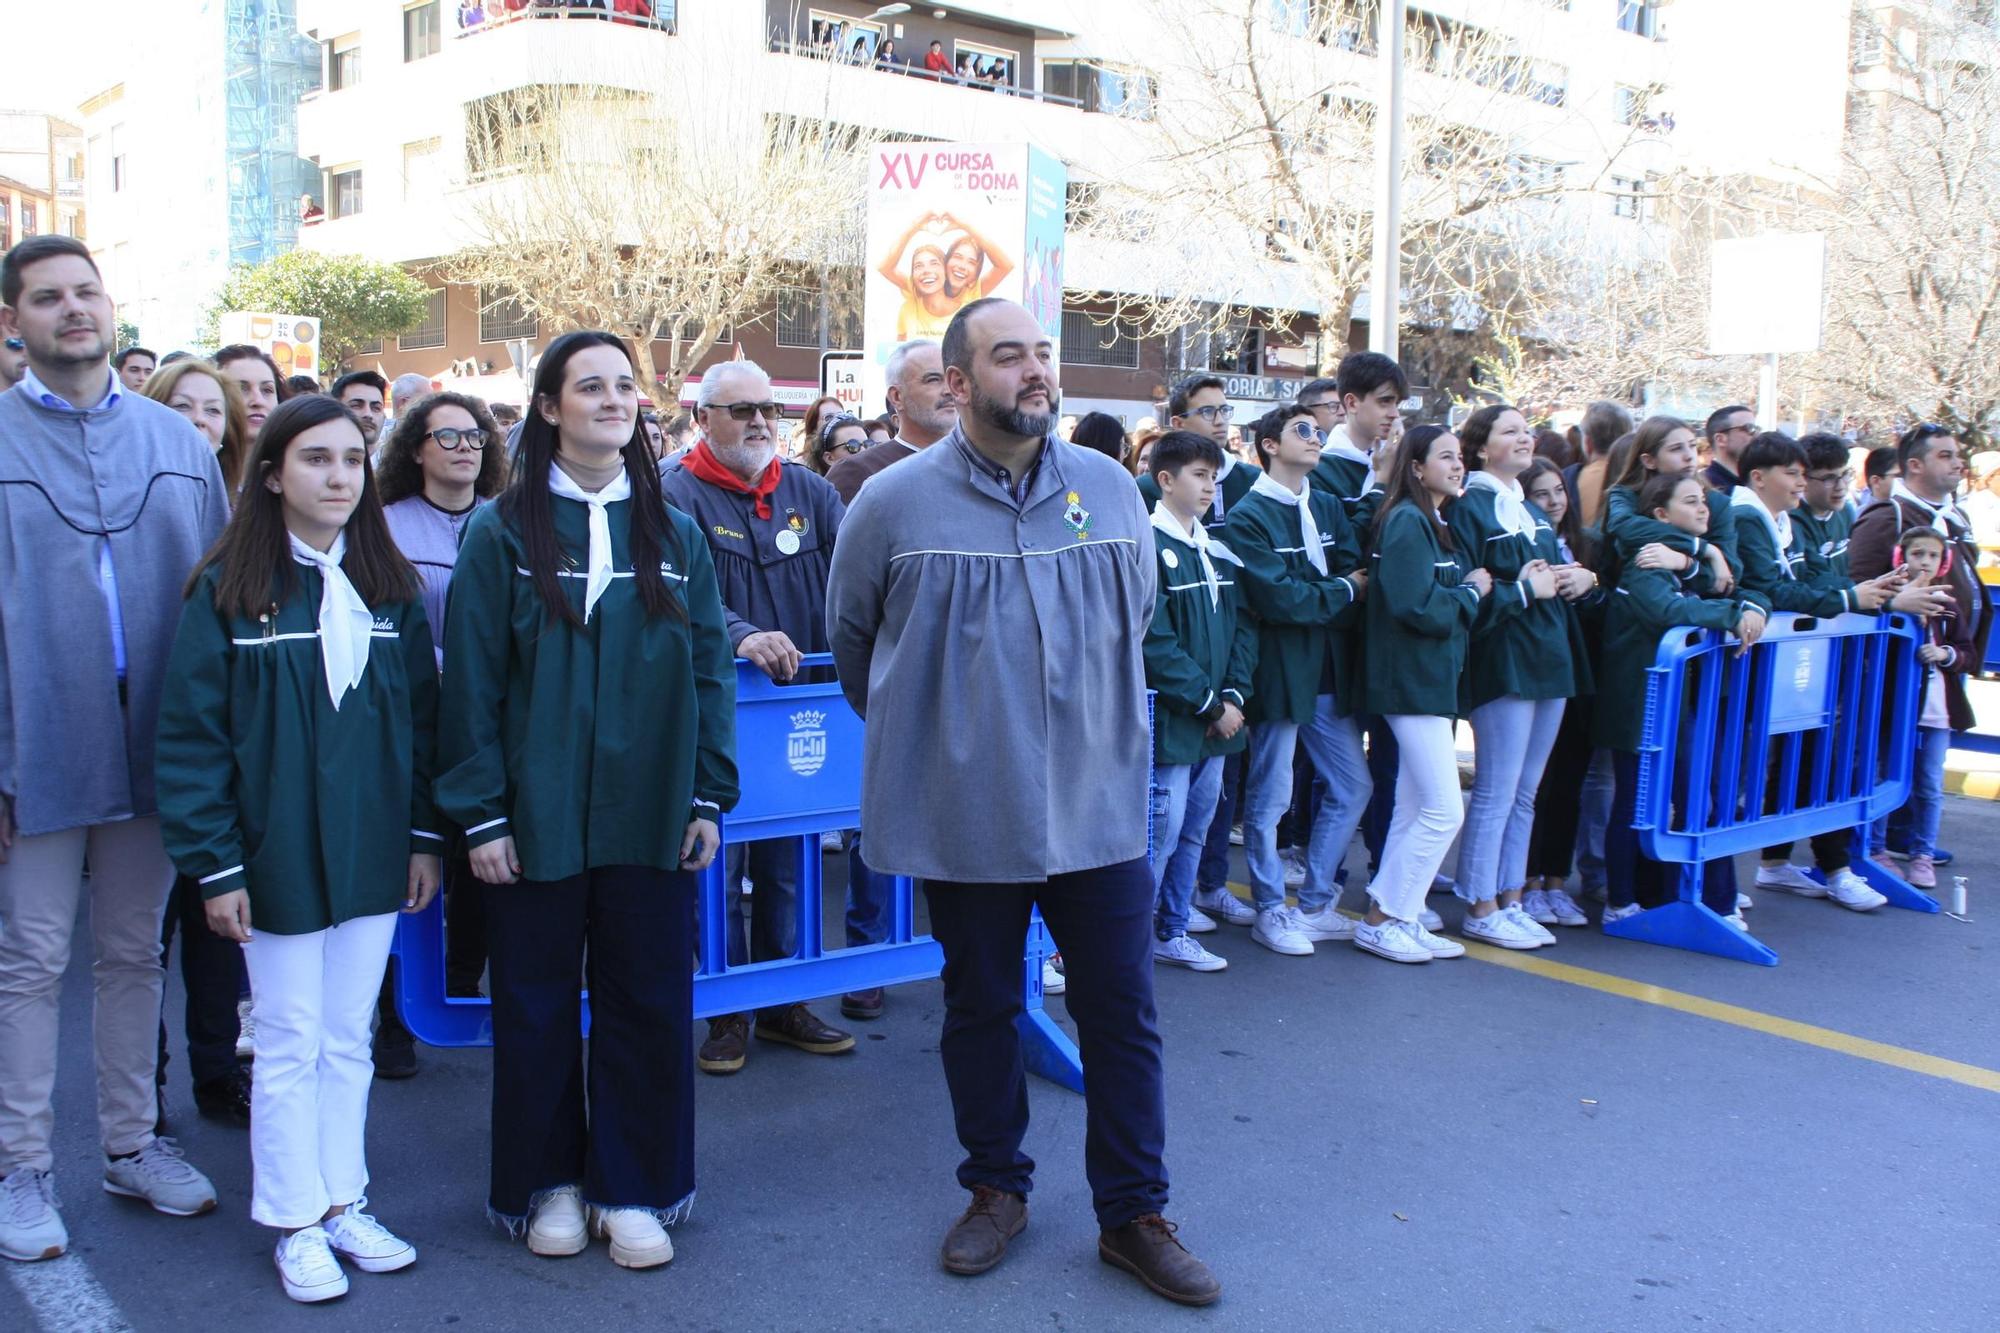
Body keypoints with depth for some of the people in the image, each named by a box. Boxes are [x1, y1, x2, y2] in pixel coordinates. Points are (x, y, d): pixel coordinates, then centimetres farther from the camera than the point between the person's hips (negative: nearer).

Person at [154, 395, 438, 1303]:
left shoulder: (389, 585, 5)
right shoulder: (229, 590, -7)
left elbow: (421, 717, 8)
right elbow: (192, 735, -8)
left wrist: (425, 835, 6)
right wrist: (215, 864, -11)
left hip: (372, 854, 4)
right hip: (279, 857, -3)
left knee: (347, 1041, 14)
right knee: (290, 1046, 7)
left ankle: (342, 1201, 28)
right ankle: (296, 1223, 21)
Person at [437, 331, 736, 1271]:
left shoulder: (674, 534, 6)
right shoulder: (503, 532, -2)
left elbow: (709, 669, 7)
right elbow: (470, 680, -3)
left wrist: (709, 798, 2)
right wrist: (479, 812, -7)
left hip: (647, 815, 2)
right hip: (537, 820, -2)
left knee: (646, 1001, 8)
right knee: (537, 1006, 9)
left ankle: (633, 1190, 23)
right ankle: (547, 1183, 27)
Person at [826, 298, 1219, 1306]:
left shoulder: (1110, 488, 2)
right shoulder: (894, 503, -5)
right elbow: (851, 637, 10)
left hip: (1099, 803, 2)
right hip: (966, 815, -1)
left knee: (1122, 1013, 6)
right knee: (980, 1009, 13)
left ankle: (1133, 1215, 21)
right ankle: (997, 1189, 32)